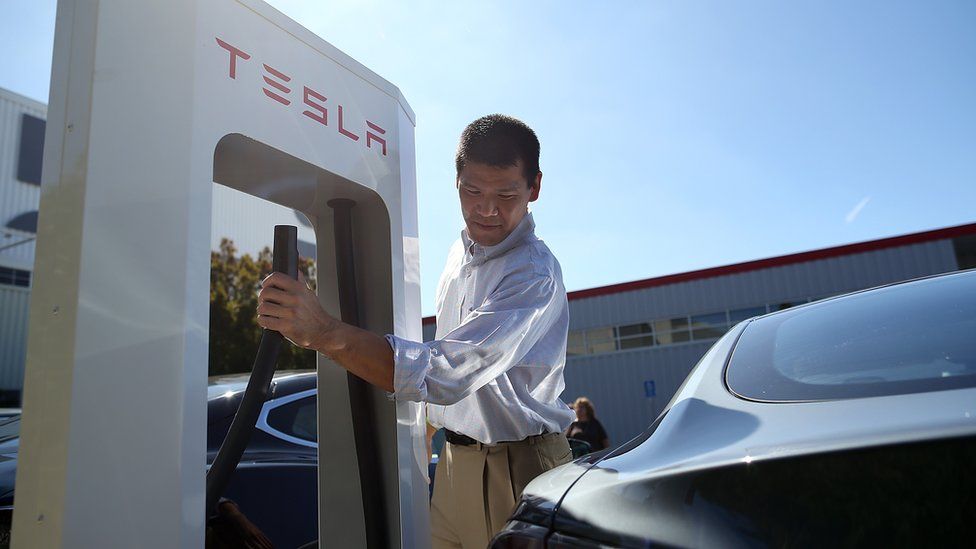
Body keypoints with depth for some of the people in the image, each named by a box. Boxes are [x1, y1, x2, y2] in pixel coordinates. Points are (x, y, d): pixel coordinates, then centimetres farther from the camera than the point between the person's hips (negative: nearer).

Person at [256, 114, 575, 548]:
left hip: (518, 465, -7)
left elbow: (444, 374, -34)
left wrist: (324, 332, -40)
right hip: (455, 460, 7)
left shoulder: (535, 276, -23)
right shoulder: (461, 250, 5)